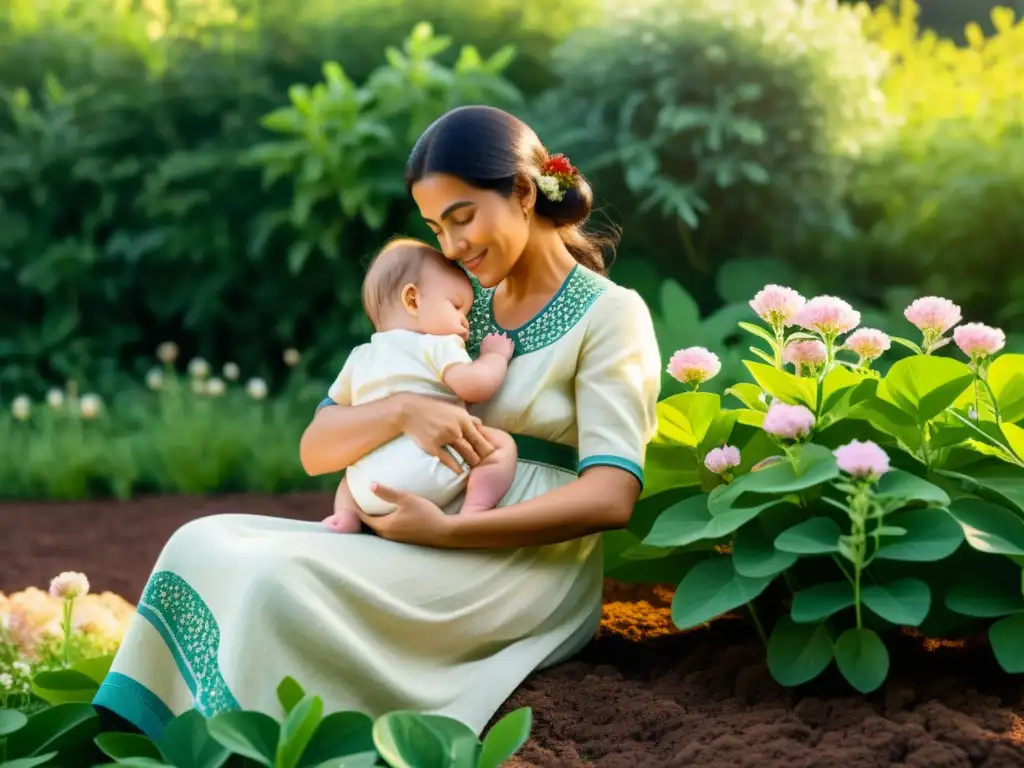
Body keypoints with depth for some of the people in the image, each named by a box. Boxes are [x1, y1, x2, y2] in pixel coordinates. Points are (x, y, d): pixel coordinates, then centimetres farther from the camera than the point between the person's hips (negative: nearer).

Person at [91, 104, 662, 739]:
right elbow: (316, 449, 7)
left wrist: (446, 530, -21)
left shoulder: (610, 314, 0)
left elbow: (611, 497, -14)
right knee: (202, 546, -16)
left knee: (284, 576, -30)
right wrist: (402, 411, -15)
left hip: (528, 572, -6)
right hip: (412, 551, 6)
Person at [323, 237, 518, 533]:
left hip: (368, 487, 7)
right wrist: (496, 355, 7)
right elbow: (473, 385, -12)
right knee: (500, 444, 4)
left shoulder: (360, 357, 22)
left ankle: (347, 513, 9)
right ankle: (473, 511, -17)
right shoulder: (438, 346, 2)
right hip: (425, 474, -6)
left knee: (350, 477, 40)